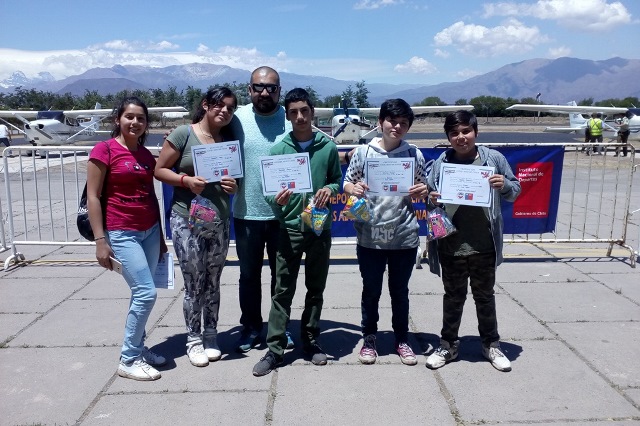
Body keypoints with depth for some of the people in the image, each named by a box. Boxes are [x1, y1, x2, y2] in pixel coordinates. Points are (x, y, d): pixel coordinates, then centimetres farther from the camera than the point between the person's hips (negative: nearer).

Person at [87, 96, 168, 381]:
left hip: (150, 231, 6)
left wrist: (161, 236, 16)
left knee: (141, 294, 11)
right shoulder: (104, 150, -7)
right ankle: (128, 360, 6)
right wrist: (100, 240, -14)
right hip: (122, 233, -6)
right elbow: (93, 197, -9)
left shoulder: (147, 155, 10)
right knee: (146, 293, -9)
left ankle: (138, 349, 26)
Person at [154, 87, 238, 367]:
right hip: (187, 221, -4)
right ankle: (194, 340, 19)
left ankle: (210, 336, 26)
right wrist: (186, 180, -19)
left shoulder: (230, 140, 8)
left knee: (213, 283, 11)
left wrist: (234, 186, -6)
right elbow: (160, 170, -3)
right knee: (194, 284, 2)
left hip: (219, 222, 4)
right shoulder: (183, 134, -5)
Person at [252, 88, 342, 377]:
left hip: (320, 228, 2)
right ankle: (274, 349, 11)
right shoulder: (278, 149, -1)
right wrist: (276, 199, -22)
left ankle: (310, 340, 28)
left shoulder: (328, 148, 1)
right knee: (283, 291, 2)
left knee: (316, 289, 13)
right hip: (289, 228, -1)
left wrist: (330, 189, -12)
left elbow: (338, 180, 10)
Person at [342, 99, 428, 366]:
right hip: (370, 237, -1)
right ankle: (369, 339, 32)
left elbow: (423, 191, 10)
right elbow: (347, 184, 5)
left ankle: (402, 340, 33)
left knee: (400, 291, 15)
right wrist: (354, 189, -17)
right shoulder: (363, 152, -2)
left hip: (404, 237, 1)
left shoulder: (415, 155, 2)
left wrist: (423, 192, -13)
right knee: (371, 291, 13)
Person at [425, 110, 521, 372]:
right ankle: (448, 345, 31)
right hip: (451, 247, 0)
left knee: (485, 296, 17)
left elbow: (515, 191, 4)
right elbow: (429, 195, 8)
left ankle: (491, 344, 35)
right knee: (453, 297, 15)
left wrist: (504, 185, -17)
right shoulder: (441, 163, -2)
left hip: (484, 246, 0)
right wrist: (431, 199, -15)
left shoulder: (494, 158, -3)